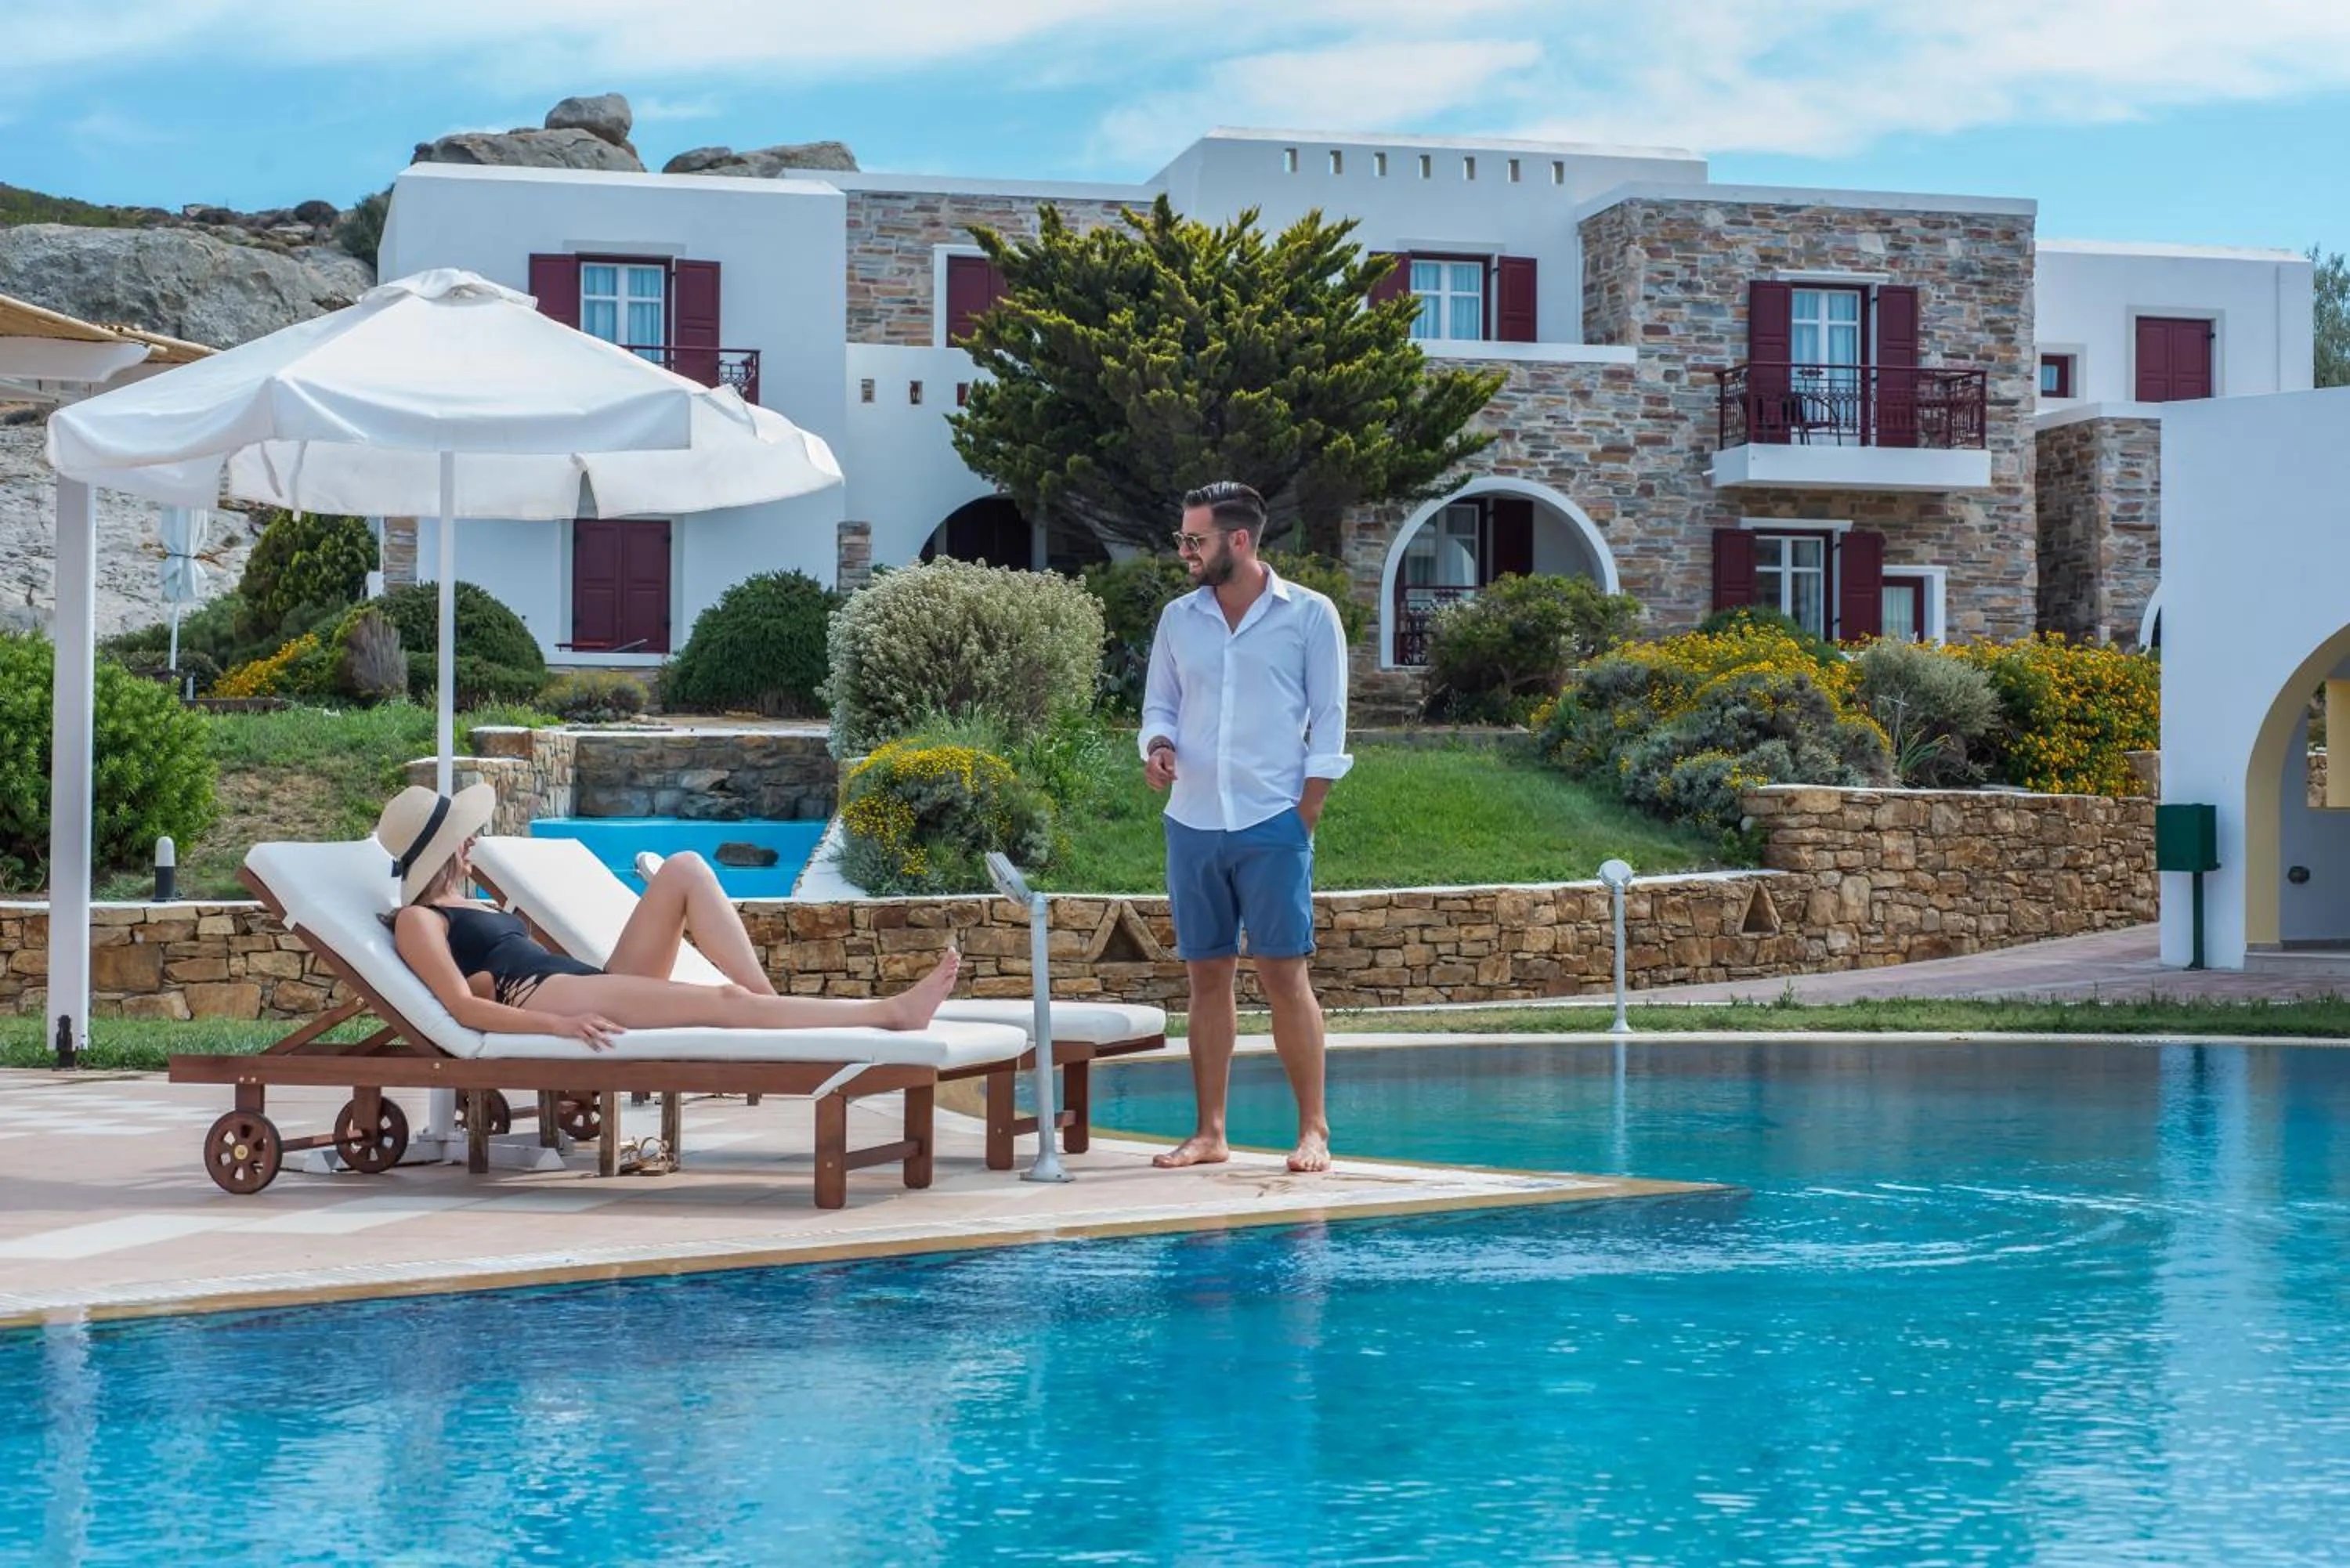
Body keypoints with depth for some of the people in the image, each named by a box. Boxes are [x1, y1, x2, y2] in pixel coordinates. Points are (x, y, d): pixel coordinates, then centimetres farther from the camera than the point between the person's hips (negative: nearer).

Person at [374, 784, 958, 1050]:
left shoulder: (474, 909, 32)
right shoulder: (418, 920, 4)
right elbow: (465, 1007, -12)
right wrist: (558, 1025, -26)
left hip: (598, 987, 9)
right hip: (545, 1000, -9)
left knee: (685, 869, -8)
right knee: (724, 1002, -28)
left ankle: (768, 996, -22)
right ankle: (889, 1013, -31)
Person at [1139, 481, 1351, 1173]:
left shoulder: (1309, 615, -1)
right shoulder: (1178, 619, 10)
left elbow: (1329, 720, -1)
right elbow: (1160, 704, 17)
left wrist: (1305, 813, -7)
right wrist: (1158, 745, -6)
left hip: (1272, 826, -4)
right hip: (1192, 824, 4)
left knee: (1284, 973, -6)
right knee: (1207, 976, 6)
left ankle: (1313, 1130, 0)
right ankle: (1209, 1133, 12)